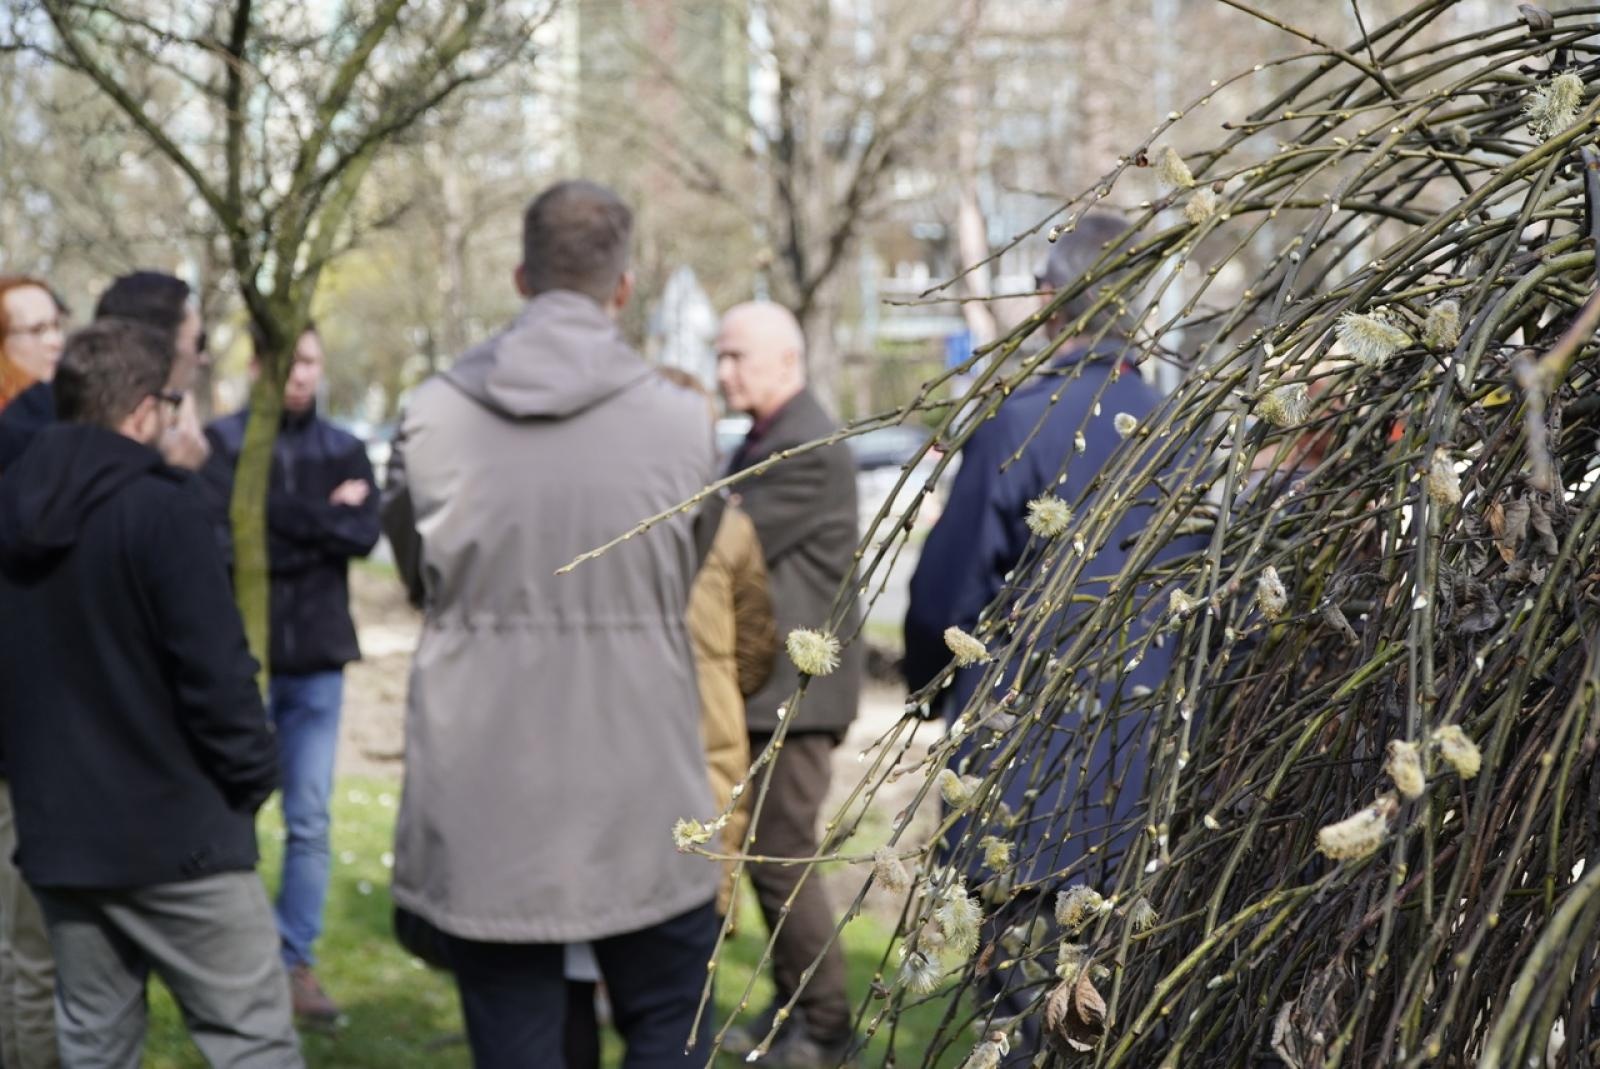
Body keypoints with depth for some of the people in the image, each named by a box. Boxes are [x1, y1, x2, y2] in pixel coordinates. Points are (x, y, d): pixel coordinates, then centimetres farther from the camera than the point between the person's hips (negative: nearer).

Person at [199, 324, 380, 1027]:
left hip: (318, 659, 3)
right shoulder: (220, 443, -1)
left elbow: (365, 533, -7)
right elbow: (222, 537, -14)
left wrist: (275, 521, -12)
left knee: (310, 823, 5)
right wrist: (321, 522, -12)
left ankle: (296, 962, 14)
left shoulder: (344, 451, 8)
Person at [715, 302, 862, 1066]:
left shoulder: (809, 451, -18)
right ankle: (792, 1003, 28)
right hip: (763, 683, 10)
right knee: (768, 850, 17)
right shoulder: (764, 442, 16)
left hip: (793, 686, -10)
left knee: (782, 854, -4)